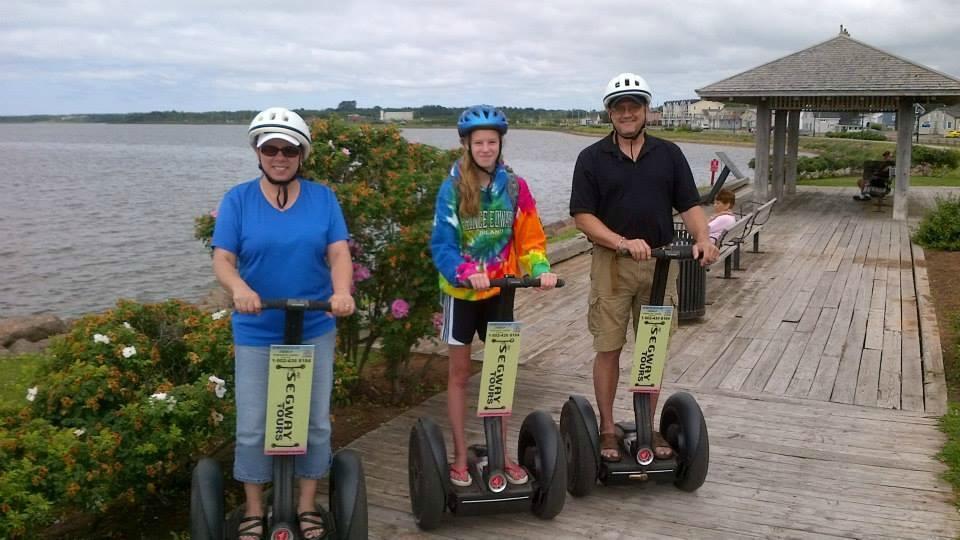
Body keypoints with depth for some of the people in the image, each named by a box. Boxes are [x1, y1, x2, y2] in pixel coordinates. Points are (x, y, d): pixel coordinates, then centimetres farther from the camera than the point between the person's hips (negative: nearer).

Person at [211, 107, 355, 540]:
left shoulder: (322, 198, 0)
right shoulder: (237, 200, -2)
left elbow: (339, 253, -7)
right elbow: (222, 259, -8)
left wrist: (342, 291, -28)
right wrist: (239, 288, -31)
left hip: (315, 330, 1)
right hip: (257, 333, -1)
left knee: (315, 423, 9)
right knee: (252, 427, 5)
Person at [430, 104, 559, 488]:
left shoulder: (514, 186, -6)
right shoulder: (452, 188, -12)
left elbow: (529, 238, -2)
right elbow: (441, 244, -14)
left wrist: (541, 270, -20)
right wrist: (467, 273, -30)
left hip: (499, 291, 2)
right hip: (462, 292, -2)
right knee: (459, 373, 10)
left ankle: (501, 451, 26)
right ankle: (460, 455, 21)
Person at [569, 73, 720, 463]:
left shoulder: (669, 154, 6)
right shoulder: (592, 158, -1)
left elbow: (689, 205, 5)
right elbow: (583, 216, -6)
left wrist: (702, 238, -16)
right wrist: (623, 242, -21)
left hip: (660, 263, 2)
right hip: (611, 265, -2)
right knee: (609, 348, 4)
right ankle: (607, 428, 16)